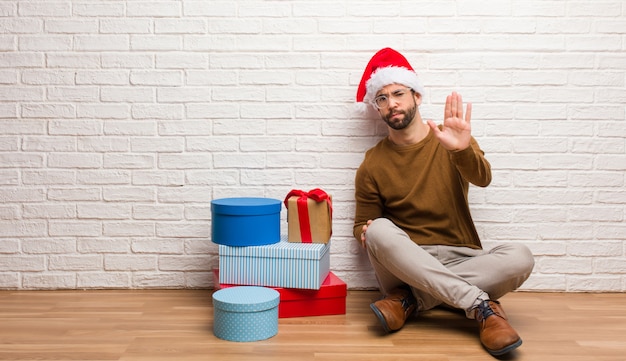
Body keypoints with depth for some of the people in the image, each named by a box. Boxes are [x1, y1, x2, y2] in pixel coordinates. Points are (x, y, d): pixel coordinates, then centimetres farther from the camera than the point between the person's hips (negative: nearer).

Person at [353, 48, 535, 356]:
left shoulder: (450, 142, 3)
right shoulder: (372, 165, 3)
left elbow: (482, 179, -16)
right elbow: (364, 225, 9)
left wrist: (462, 149, -38)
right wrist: (367, 232, -16)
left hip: (460, 260, 1)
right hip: (404, 263, 0)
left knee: (519, 257, -27)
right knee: (379, 230, -33)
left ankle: (410, 300, -23)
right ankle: (481, 305, -31)